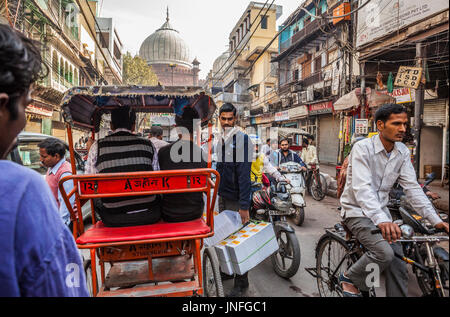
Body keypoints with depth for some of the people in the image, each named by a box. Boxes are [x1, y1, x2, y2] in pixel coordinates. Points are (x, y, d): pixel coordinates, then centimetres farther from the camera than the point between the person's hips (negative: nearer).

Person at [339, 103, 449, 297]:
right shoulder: (362, 148, -19)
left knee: (398, 268, 2)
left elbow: (412, 187, 0)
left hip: (381, 212, 7)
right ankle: (350, 279, 1)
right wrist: (381, 220, -44)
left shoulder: (402, 152, 2)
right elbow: (362, 188, -31)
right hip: (357, 211, -6)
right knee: (384, 252, -25)